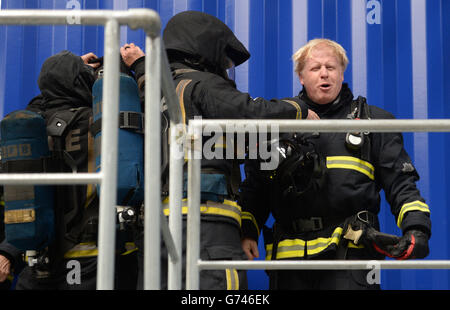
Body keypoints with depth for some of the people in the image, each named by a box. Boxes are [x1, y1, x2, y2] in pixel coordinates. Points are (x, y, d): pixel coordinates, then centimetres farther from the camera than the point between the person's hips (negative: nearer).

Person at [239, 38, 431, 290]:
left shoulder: (373, 120, 15)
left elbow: (401, 183, 9)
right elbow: (255, 186, 18)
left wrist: (417, 229, -7)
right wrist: (247, 231, 4)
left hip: (350, 252, -2)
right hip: (289, 255, 2)